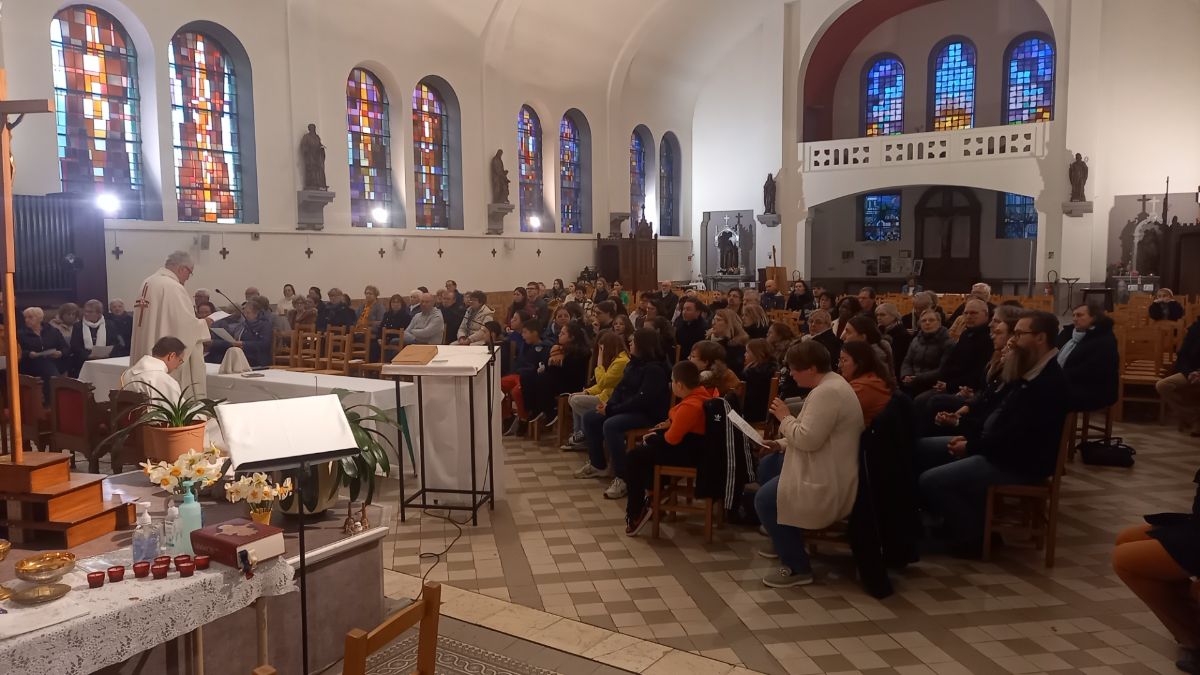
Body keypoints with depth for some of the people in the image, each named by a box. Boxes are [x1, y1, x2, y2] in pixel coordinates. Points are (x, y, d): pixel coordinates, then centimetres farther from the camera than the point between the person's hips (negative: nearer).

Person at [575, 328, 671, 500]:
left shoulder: (655, 369, -18)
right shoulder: (634, 363, 12)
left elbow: (642, 399, -26)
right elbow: (621, 387, 15)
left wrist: (612, 410, -23)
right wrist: (609, 404, -6)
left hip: (648, 414, -10)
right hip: (627, 408, 10)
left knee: (610, 425, -34)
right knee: (590, 418, 4)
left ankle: (623, 478, -26)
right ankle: (598, 465, 18)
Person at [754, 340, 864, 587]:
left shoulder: (827, 393, -24)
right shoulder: (828, 384, 11)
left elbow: (808, 438, -29)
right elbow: (810, 435, 19)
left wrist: (785, 417, -13)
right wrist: (781, 444, 8)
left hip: (829, 481, -12)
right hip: (822, 468, 12)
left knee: (765, 500, -16)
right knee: (766, 466, 23)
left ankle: (797, 567, -3)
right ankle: (783, 540, 32)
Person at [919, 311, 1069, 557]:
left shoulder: (1049, 383, -23)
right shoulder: (1031, 374, 10)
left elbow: (1015, 437, -26)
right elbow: (1000, 414, 18)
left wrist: (972, 447, -14)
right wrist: (971, 438, 4)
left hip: (1017, 464, -11)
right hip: (1003, 450, 11)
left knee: (930, 481, -18)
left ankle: (976, 536, 0)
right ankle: (952, 522, 18)